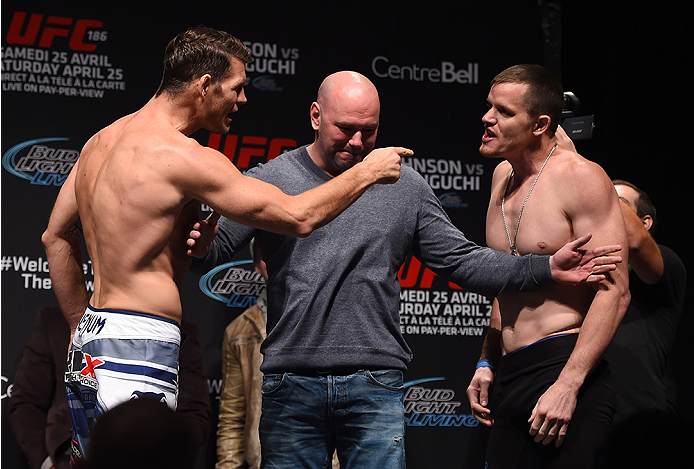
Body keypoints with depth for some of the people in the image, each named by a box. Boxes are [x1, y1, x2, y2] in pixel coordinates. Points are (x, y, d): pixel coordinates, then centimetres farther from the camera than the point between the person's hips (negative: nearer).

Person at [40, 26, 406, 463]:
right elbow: (298, 217, -12)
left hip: (89, 348, 10)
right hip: (138, 353, -10)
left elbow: (56, 237, 23)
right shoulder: (183, 156, -14)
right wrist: (368, 171, 2)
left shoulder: (102, 140, 13)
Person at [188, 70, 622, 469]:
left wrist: (546, 268, 0)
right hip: (292, 387, -1)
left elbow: (461, 260, 10)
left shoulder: (406, 186, 9)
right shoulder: (271, 180, 3)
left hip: (375, 386, 1)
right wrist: (199, 248, -24)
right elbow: (216, 249, 1)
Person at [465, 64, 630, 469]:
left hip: (564, 368, -8)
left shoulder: (580, 177, -10)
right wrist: (487, 363, 17)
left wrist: (567, 386, -22)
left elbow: (614, 290, -16)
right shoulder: (503, 176, 15)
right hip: (510, 375, 8)